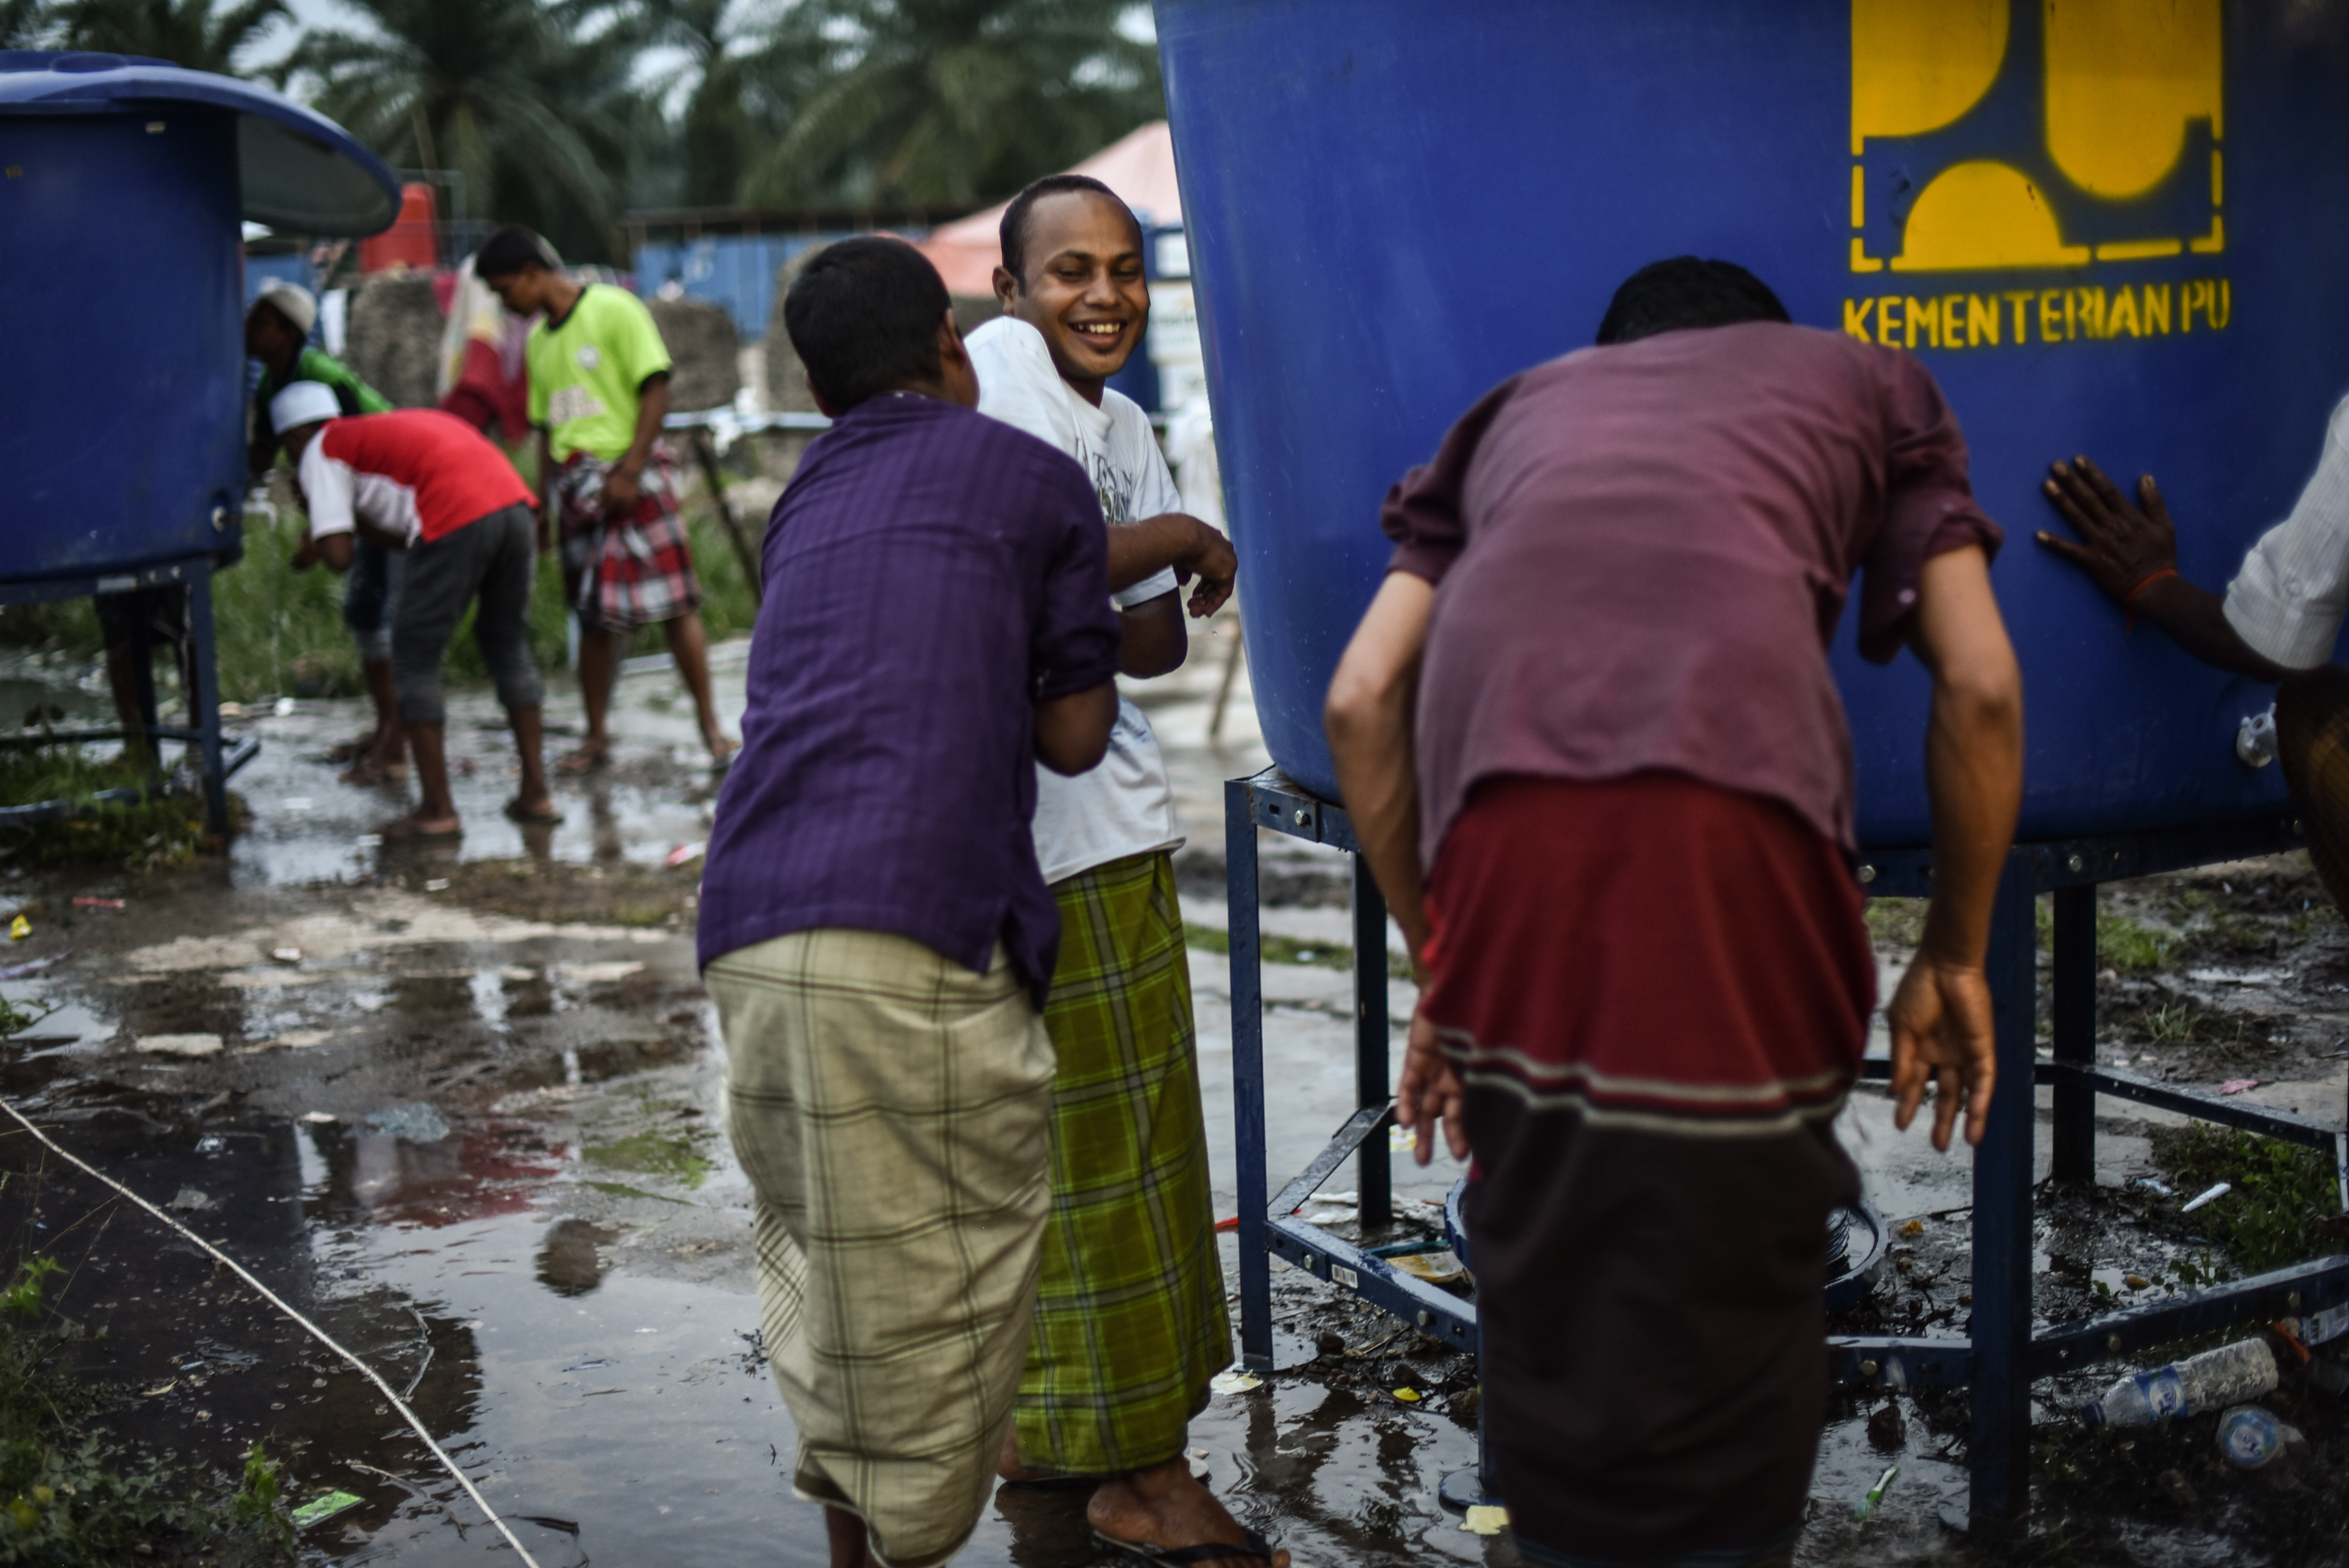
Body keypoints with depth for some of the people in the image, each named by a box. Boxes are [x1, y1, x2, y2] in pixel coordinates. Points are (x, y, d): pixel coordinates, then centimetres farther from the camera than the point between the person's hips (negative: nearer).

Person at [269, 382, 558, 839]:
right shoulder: (391, 428, 36)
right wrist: (348, 518, 37)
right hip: (515, 505, 7)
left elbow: (340, 556, 4)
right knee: (508, 646, 22)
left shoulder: (322, 451, 14)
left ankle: (438, 809, 9)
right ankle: (536, 794, 20)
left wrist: (319, 542, 25)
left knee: (415, 660, 8)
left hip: (457, 520, -7)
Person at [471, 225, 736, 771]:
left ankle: (710, 724, 1)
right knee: (595, 617, 7)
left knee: (673, 602, -7)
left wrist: (628, 471, -16)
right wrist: (543, 506, 16)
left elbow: (656, 390, -11)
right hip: (575, 485, 6)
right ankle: (597, 738, 13)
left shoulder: (614, 309, -5)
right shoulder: (539, 341, 16)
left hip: (631, 476, -6)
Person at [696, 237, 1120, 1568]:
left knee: (817, 1258, 19)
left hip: (751, 933, 6)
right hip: (918, 933, -6)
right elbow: (1074, 735, 12)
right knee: (946, 1280, 7)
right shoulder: (1037, 480, 11)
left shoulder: (807, 502, 26)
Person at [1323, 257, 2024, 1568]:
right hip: (1736, 802, -2)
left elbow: (1363, 698, 20)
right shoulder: (1865, 382, 32)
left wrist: (1439, 969, 26)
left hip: (1504, 810, 3)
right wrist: (1957, 957, 26)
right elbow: (1981, 685, 16)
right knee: (1732, 1298, 8)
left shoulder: (1518, 409, 36)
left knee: (1546, 1294, 14)